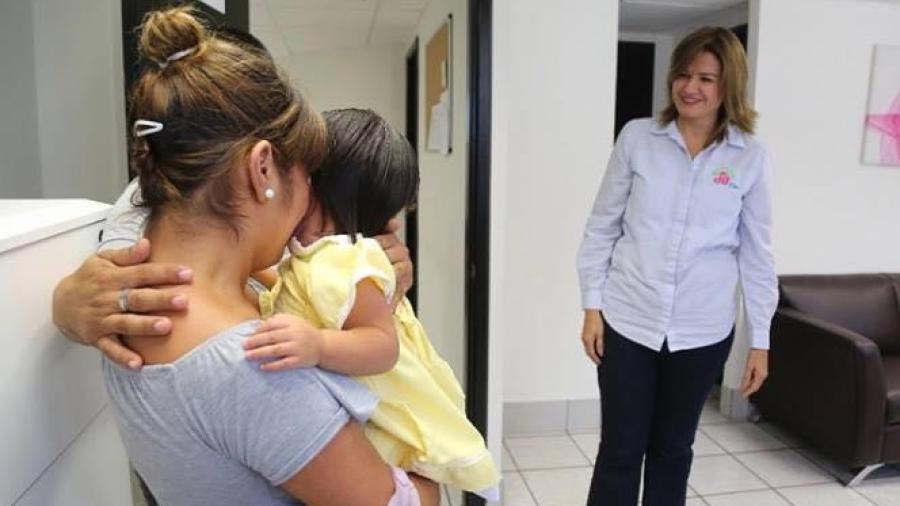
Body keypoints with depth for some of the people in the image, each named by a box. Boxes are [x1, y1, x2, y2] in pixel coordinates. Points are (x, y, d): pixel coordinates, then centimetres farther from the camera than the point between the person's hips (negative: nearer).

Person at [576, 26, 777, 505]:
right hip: (627, 321, -1)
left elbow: (756, 253, 4)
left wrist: (760, 339, 4)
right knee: (620, 450, 6)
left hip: (702, 331, 1)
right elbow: (601, 226, 2)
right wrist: (592, 305, -2)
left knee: (672, 448, 16)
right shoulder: (637, 137, -2)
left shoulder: (750, 157, 0)